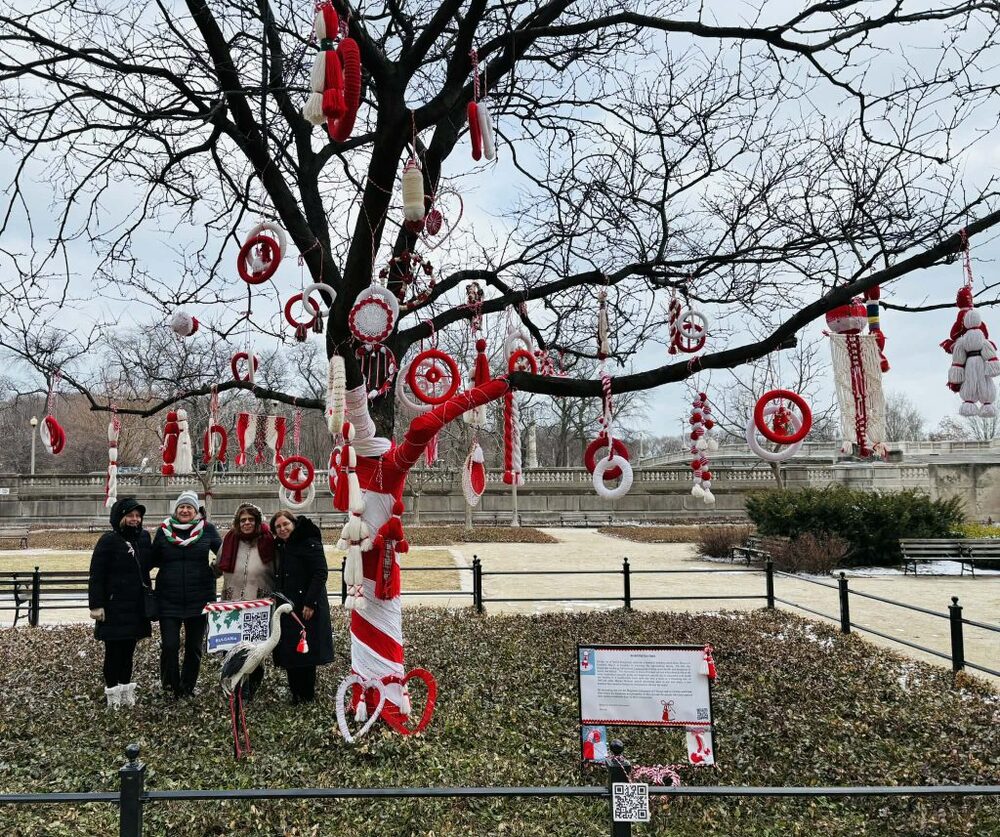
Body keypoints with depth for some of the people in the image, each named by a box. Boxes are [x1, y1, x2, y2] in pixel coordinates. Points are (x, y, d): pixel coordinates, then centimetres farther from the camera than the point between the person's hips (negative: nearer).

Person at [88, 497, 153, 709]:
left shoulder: (144, 537, 7)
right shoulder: (108, 540, -10)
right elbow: (96, 575, -11)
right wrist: (96, 605, -16)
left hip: (136, 605, 5)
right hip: (114, 606, -5)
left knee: (129, 649, 12)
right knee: (113, 650, 1)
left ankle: (126, 689, 22)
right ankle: (112, 692, 11)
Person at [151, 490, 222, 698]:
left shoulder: (207, 529, -1)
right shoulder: (163, 530, 3)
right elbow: (154, 560, 9)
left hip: (199, 599, 0)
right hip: (169, 600, 0)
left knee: (194, 647, 10)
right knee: (169, 645, -4)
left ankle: (187, 687, 27)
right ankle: (170, 686, 19)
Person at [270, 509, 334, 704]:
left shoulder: (309, 543, -12)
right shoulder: (279, 547, 13)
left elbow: (321, 573, -17)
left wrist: (310, 603, -20)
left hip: (307, 607, -8)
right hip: (286, 606, 8)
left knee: (305, 649, -3)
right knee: (288, 649, 7)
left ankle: (307, 695, 8)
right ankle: (296, 693, 16)